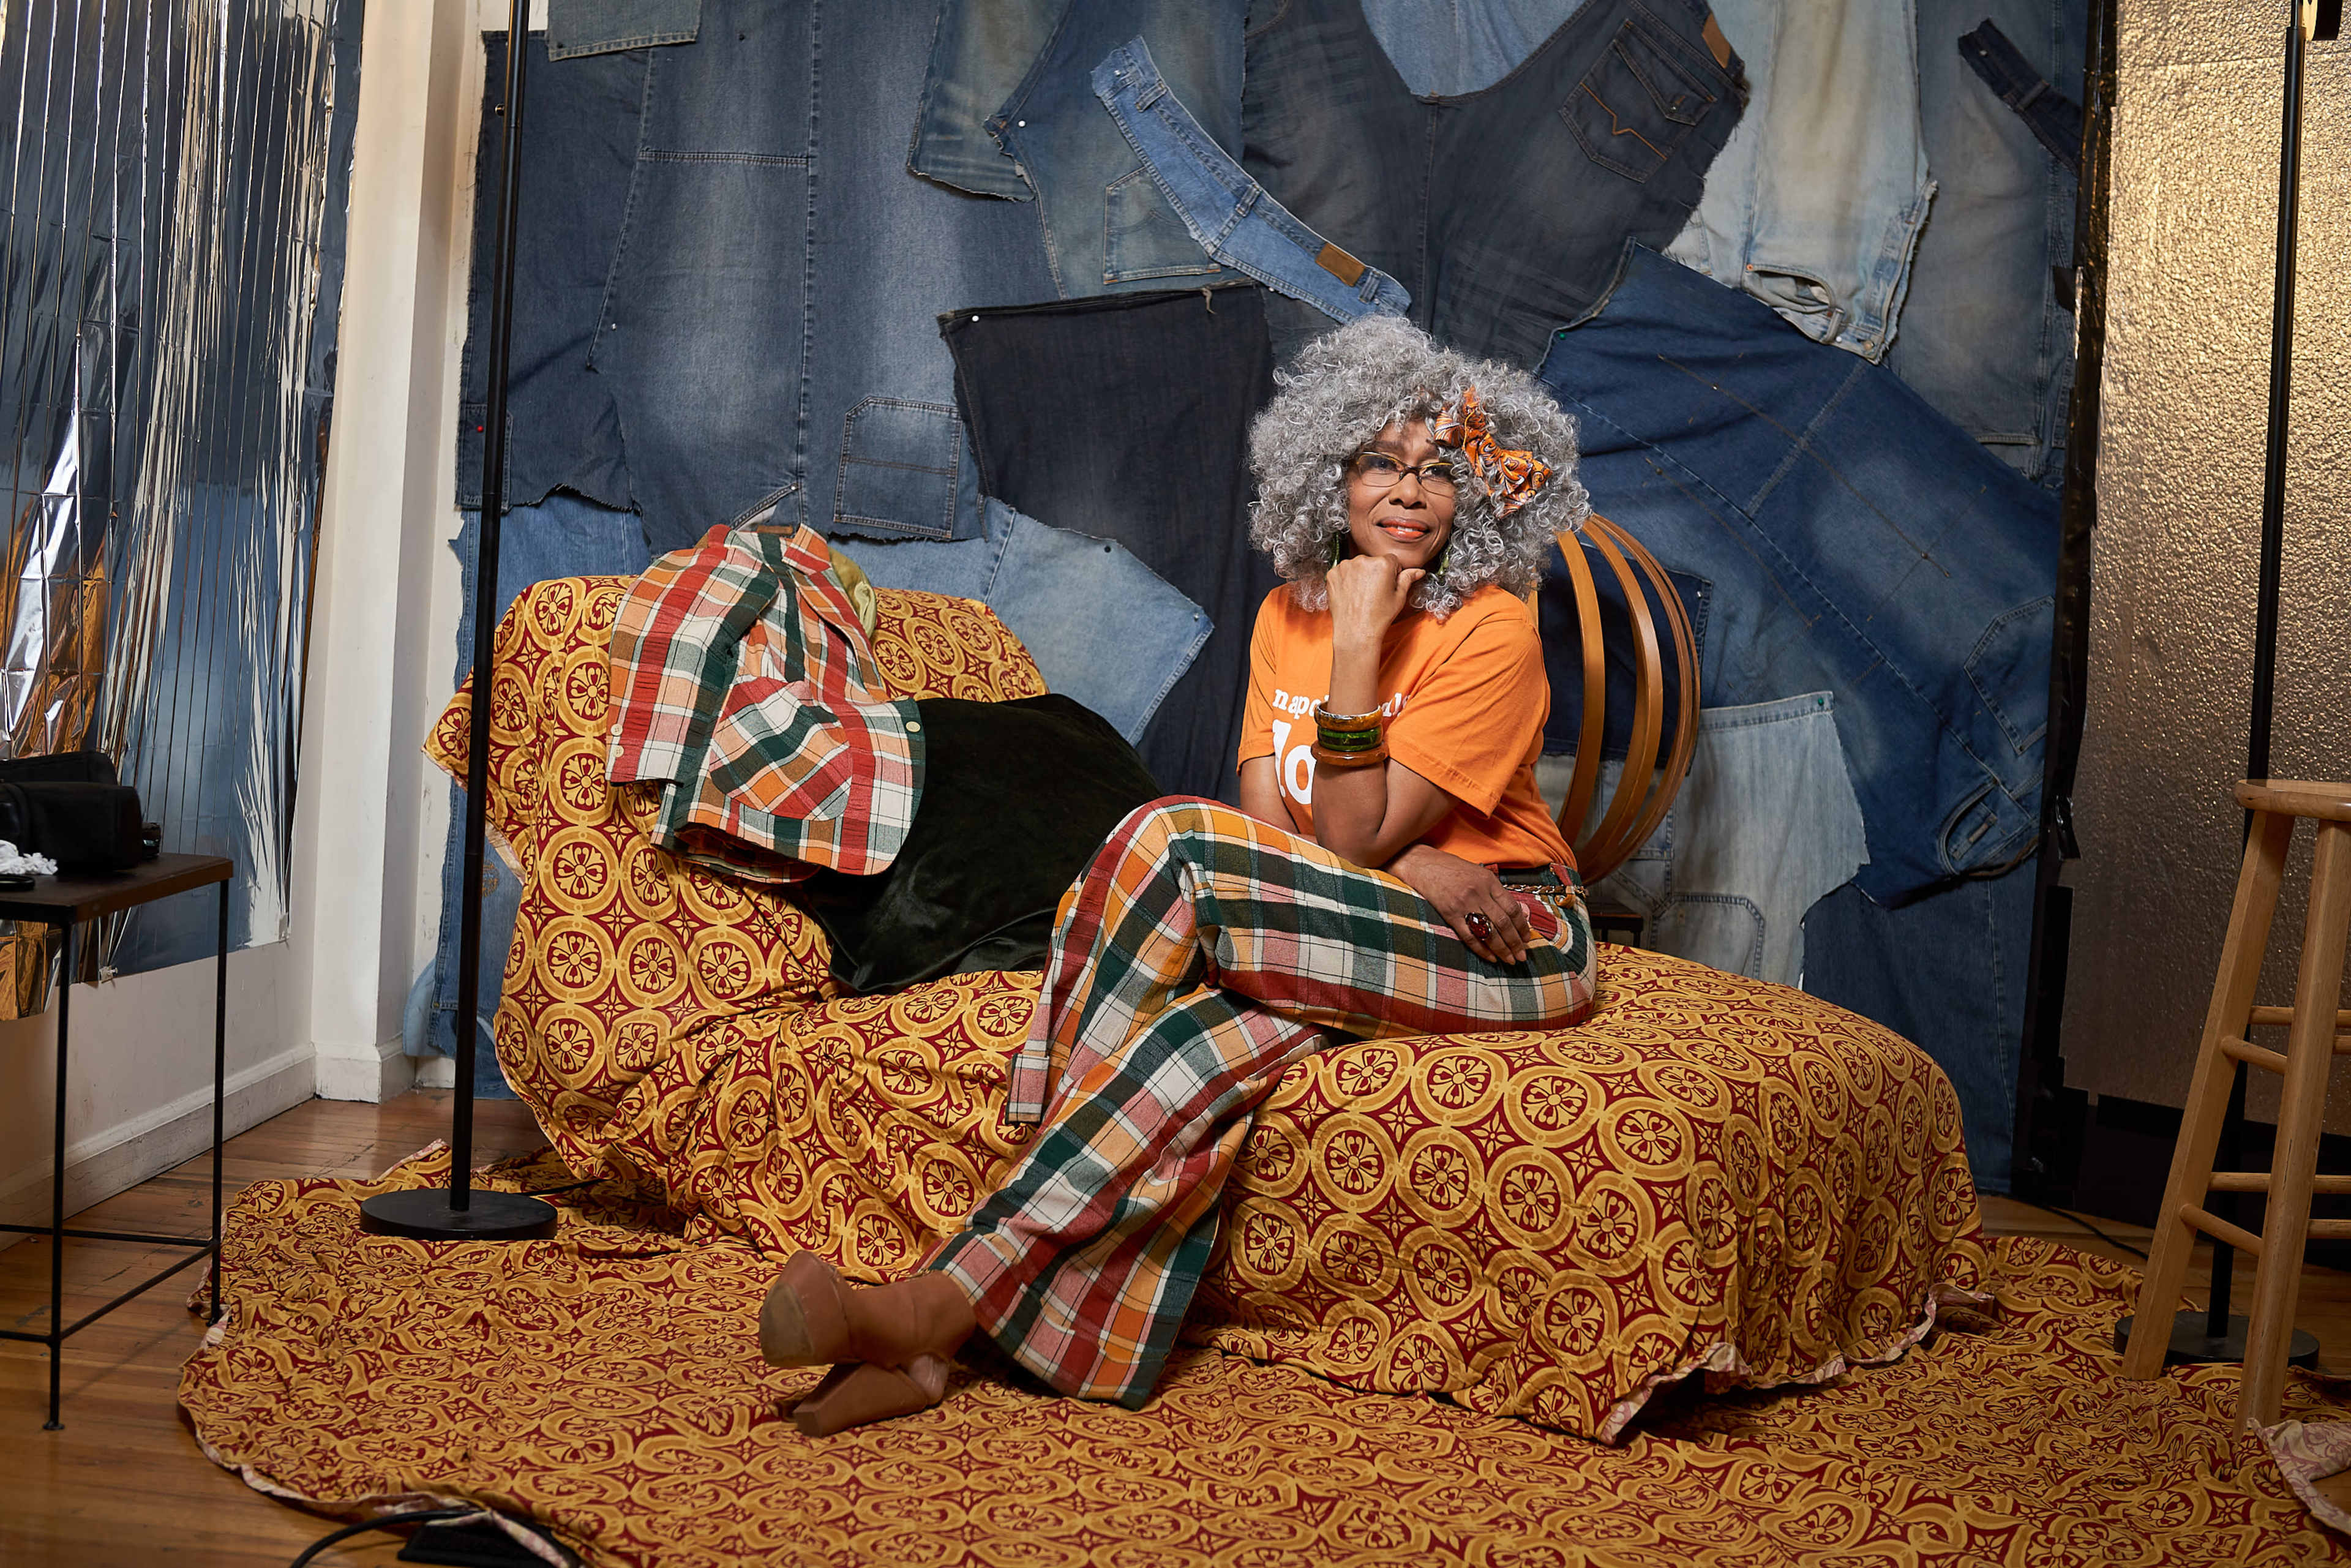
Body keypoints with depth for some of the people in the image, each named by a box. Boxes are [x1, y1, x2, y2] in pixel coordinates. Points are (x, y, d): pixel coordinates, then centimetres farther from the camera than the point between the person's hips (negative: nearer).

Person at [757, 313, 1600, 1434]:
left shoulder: (1492, 633, -10)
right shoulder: (1289, 613, 9)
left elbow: (1352, 843, -16)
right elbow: (1270, 827, 0)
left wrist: (1361, 648, -21)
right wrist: (1410, 865, -17)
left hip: (1509, 950, -5)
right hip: (1345, 949, 5)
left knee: (1174, 840, -28)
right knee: (1208, 1034, -32)